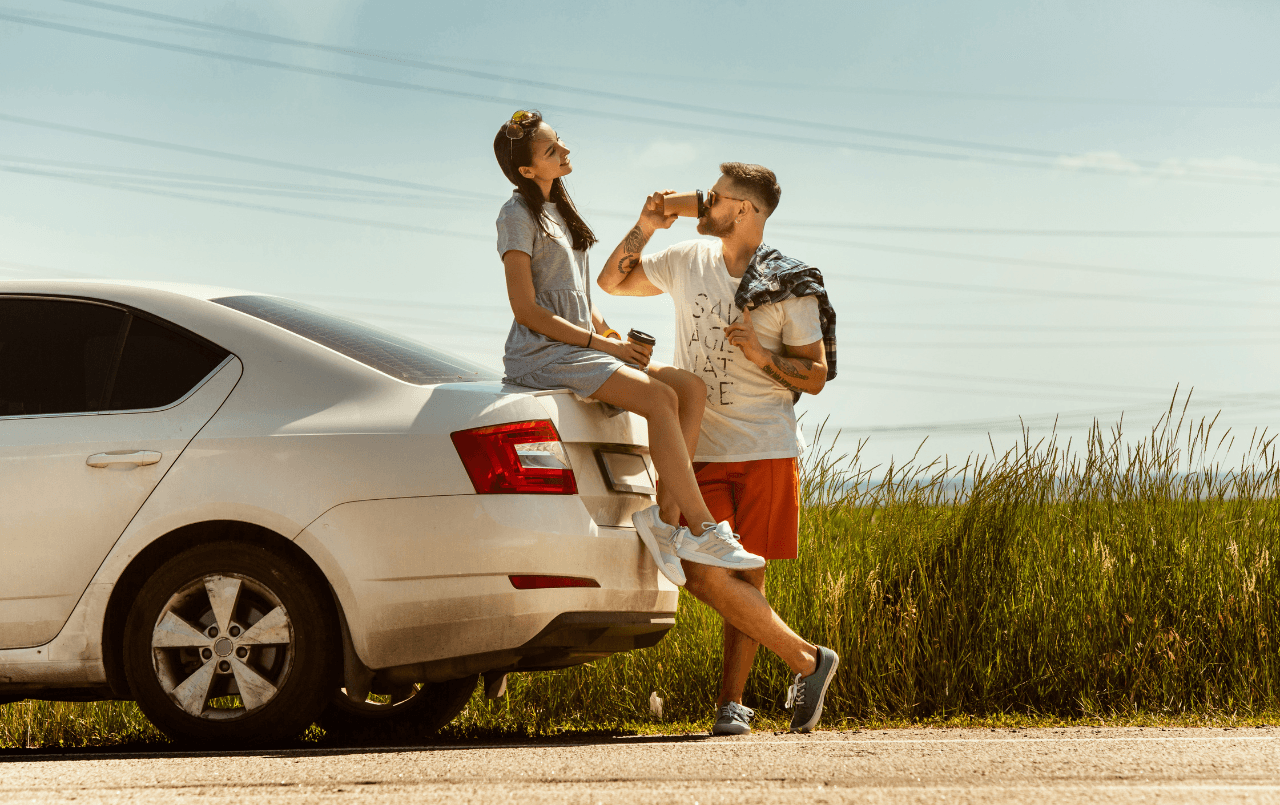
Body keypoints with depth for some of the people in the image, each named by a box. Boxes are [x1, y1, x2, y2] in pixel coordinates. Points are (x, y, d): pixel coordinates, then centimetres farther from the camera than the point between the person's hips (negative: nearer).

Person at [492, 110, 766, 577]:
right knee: (660, 398, -25)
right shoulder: (518, 216, -7)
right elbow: (526, 309, -14)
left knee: (691, 388, -7)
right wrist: (604, 345, -15)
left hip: (580, 346, 9)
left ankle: (666, 512, -16)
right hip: (542, 354, -9)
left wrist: (617, 337, 4)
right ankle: (705, 532, -27)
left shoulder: (559, 210, 19)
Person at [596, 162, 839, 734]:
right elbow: (612, 281, 20)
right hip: (701, 451, 3)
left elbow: (815, 377, 1)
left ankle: (730, 703, 10)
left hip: (765, 451, -3)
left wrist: (761, 355, -16)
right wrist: (645, 228, 5)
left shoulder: (791, 287, -1)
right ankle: (807, 661, -2)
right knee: (706, 576, -12)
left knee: (747, 579, 1)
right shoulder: (688, 261, 10)